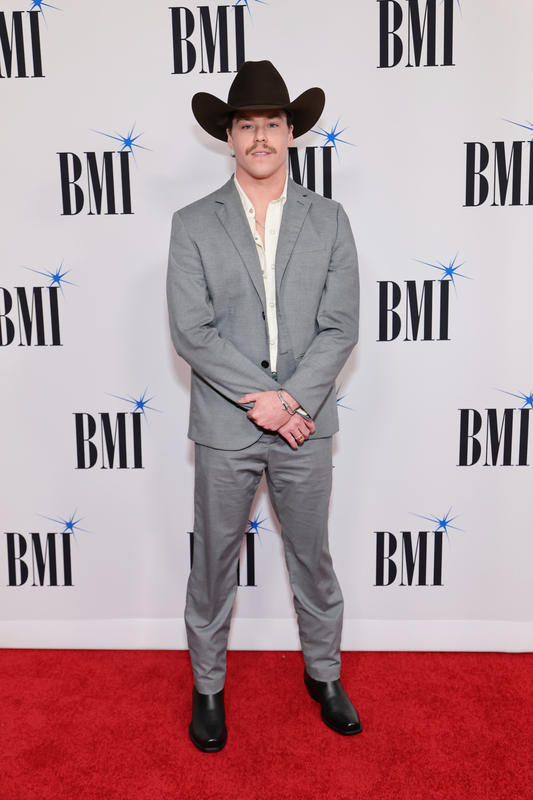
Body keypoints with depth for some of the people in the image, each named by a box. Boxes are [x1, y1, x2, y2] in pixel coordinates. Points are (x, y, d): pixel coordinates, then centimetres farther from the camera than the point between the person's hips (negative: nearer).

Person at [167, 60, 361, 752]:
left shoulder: (329, 220, 2)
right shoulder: (193, 225, -2)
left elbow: (341, 327, -3)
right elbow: (191, 333, -9)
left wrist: (293, 398, -16)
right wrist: (263, 401, -16)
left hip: (306, 424, 1)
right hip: (224, 427, -1)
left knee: (313, 559, 17)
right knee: (213, 564, 13)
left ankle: (324, 673, 41)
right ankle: (208, 686, 36)